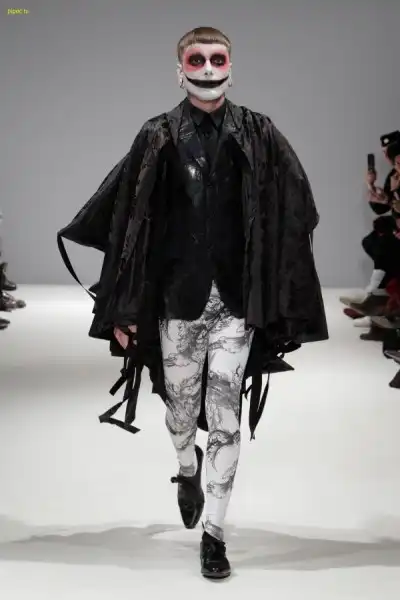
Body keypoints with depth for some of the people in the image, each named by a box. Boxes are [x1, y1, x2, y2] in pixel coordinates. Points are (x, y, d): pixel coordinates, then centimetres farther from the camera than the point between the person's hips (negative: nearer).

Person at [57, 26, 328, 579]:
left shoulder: (258, 135, 0)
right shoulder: (158, 139, -1)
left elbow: (294, 219, 2)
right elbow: (125, 225, -2)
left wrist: (282, 303, -2)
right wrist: (123, 309, -4)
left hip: (236, 301, 0)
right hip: (177, 299, 1)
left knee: (224, 415, -2)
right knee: (181, 408, 14)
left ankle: (214, 532, 12)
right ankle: (188, 470, 48)